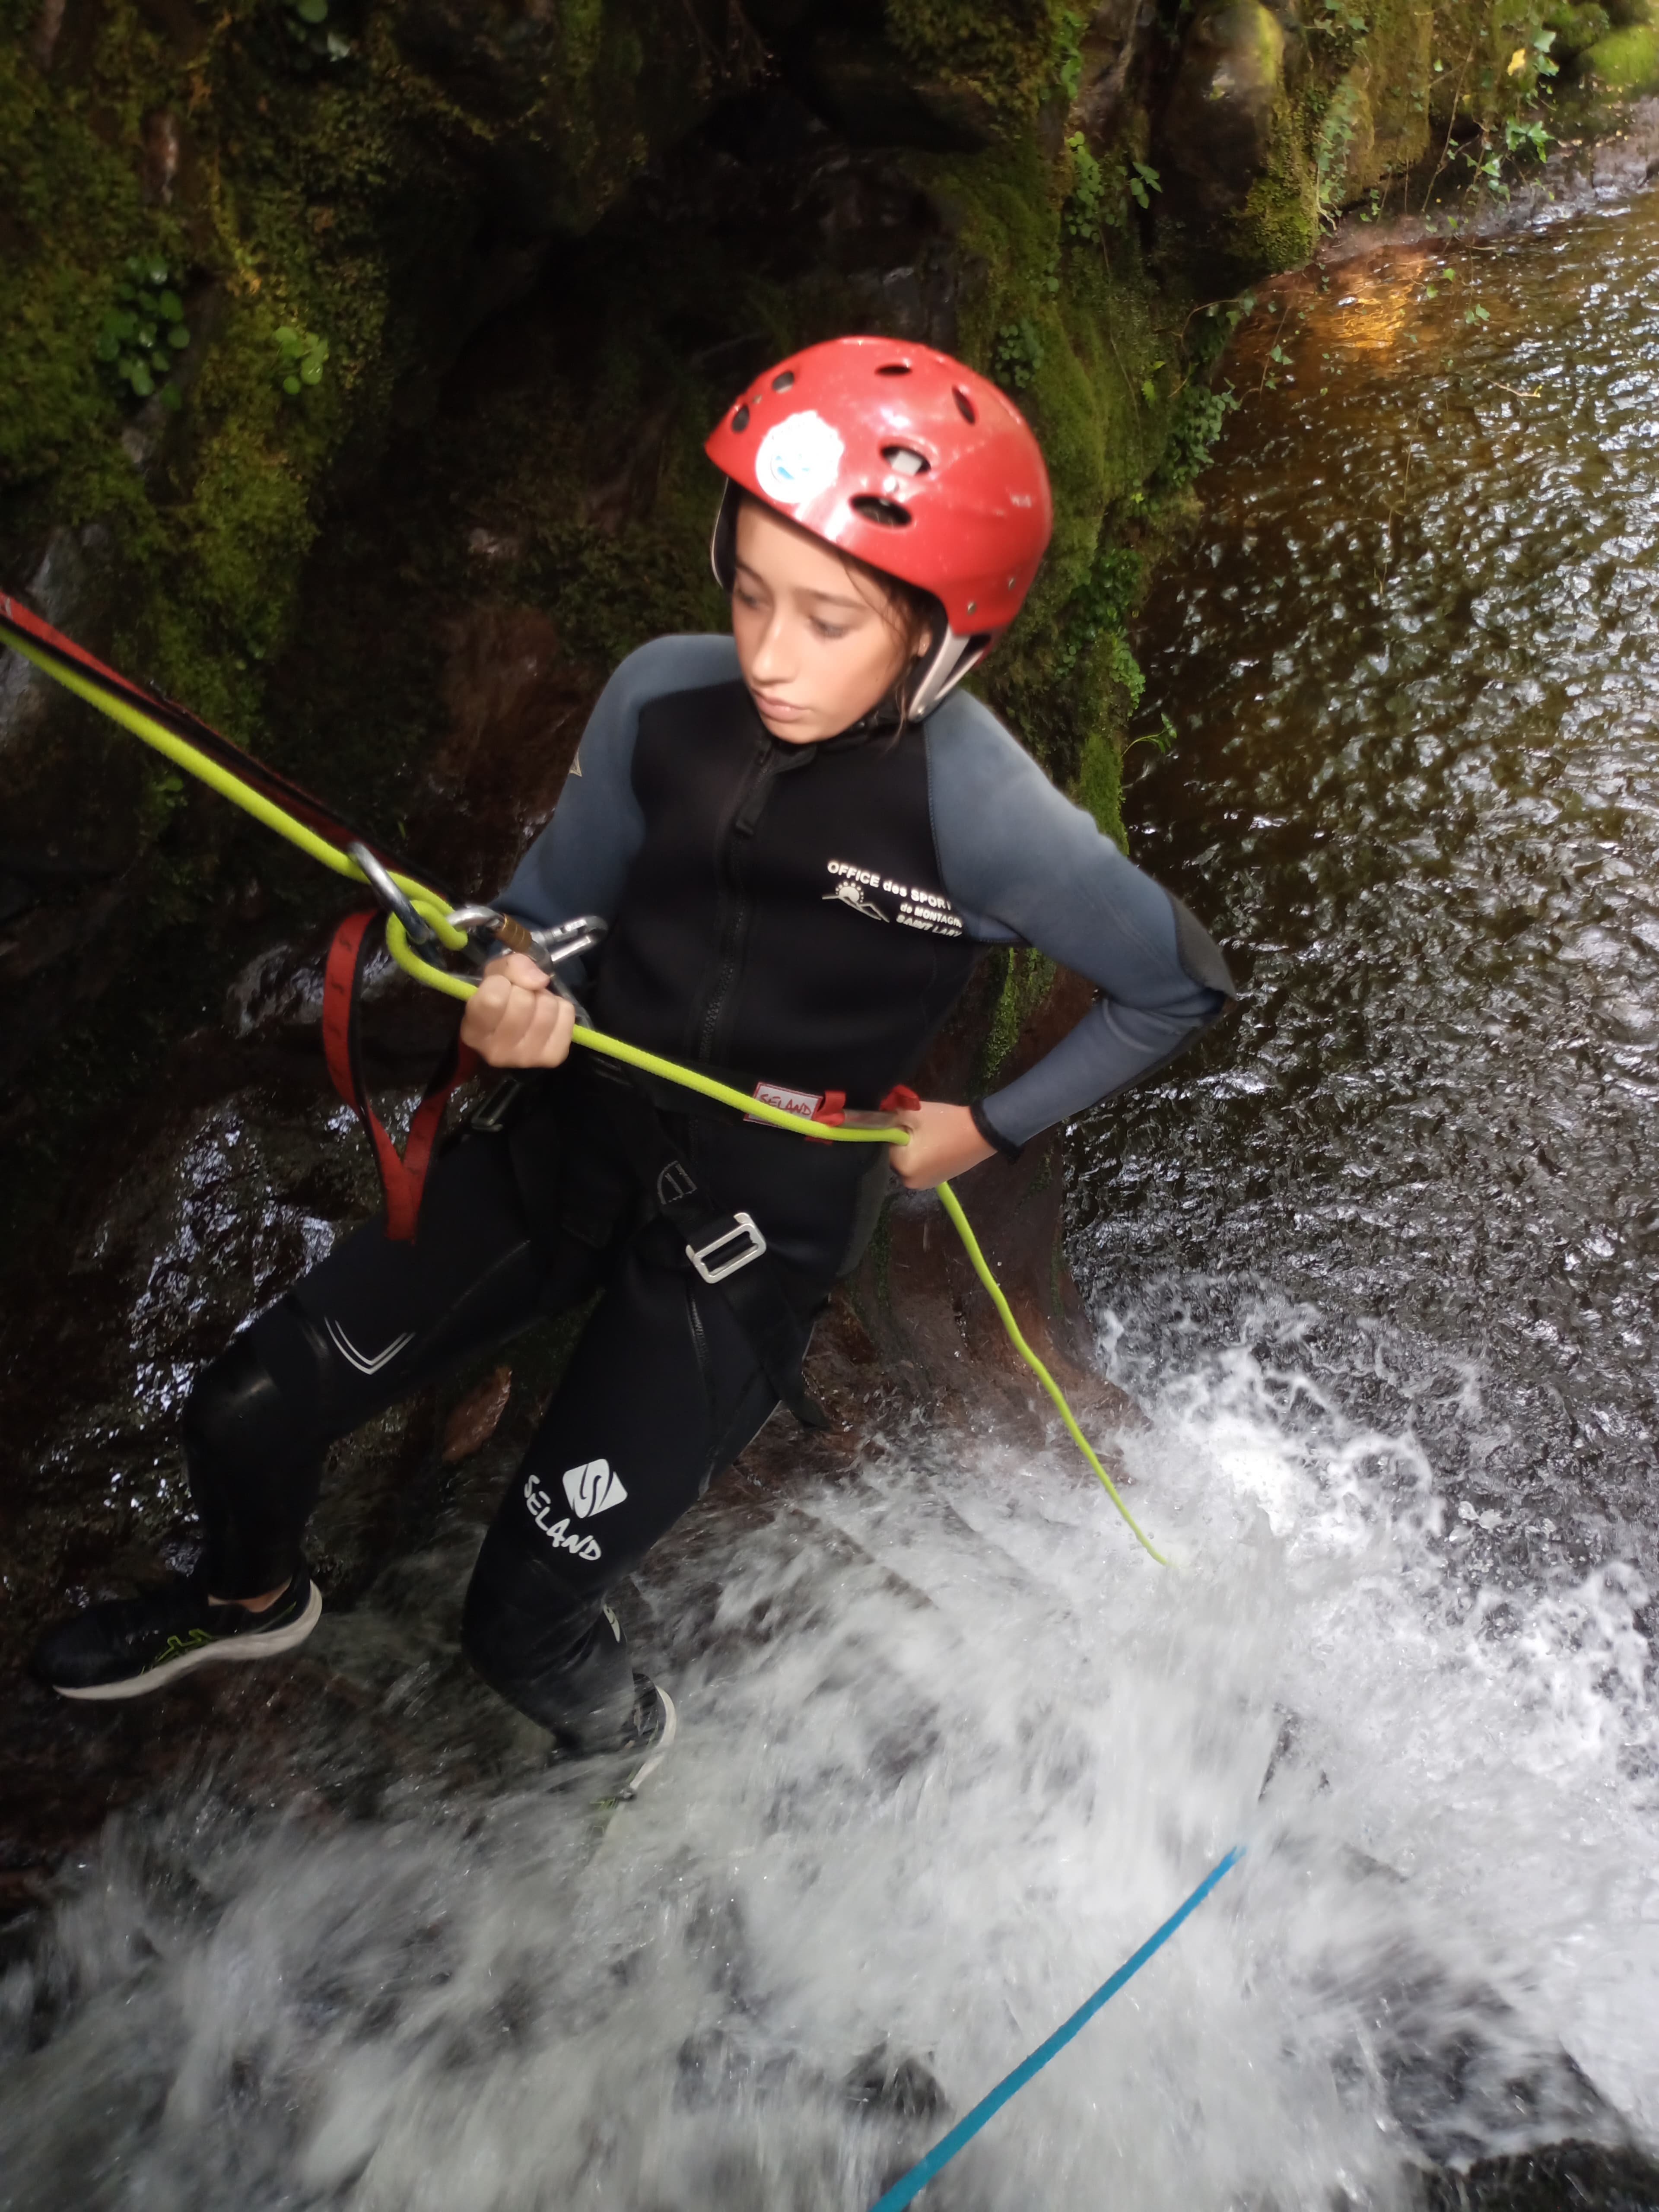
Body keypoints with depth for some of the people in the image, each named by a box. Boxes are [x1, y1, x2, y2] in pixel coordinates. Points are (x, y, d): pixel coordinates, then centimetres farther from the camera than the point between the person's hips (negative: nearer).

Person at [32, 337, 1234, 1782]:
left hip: (765, 1219, -4)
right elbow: (557, 900, 5)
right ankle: (252, 1600, 44)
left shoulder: (990, 820, -22)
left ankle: (624, 1737, 36)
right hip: (577, 1128, 5)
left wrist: (991, 1129, -3)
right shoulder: (663, 699, -11)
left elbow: (1182, 988, -5)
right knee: (245, 1422, 7)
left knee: (524, 1628, -3)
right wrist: (509, 992, -17)